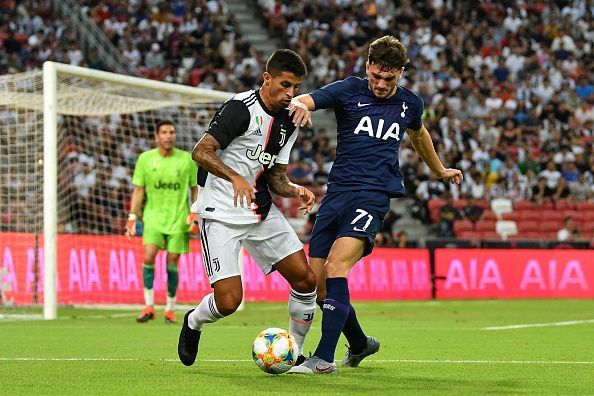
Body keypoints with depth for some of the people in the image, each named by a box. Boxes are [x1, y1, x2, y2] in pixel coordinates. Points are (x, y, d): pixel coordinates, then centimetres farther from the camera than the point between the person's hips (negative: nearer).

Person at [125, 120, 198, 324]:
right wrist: (132, 217, 0)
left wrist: (195, 214, 0)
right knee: (148, 256, -16)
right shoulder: (145, 159, 3)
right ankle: (149, 306, -7)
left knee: (172, 263, -1)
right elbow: (138, 190, 6)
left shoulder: (186, 159, 1)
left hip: (178, 219, 0)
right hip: (153, 216, 0)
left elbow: (195, 188, 10)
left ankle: (170, 309, 13)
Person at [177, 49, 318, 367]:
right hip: (221, 213, -7)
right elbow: (200, 152, -21)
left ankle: (294, 353, 17)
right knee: (228, 300, -17)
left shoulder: (288, 123, 10)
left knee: (305, 280, -2)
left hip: (261, 213, 8)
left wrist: (296, 191, -6)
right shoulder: (242, 108, -16)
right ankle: (193, 323, 19)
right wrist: (235, 178, -35)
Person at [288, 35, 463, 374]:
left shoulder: (410, 104, 9)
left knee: (336, 268, -24)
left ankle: (324, 358, -23)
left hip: (374, 194, -2)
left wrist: (440, 171, 47)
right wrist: (299, 105, -36)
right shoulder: (349, 90, 3)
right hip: (337, 191, 2)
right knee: (316, 283, 1)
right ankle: (360, 344, 26)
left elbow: (419, 134, 32)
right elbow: (302, 101, -11)